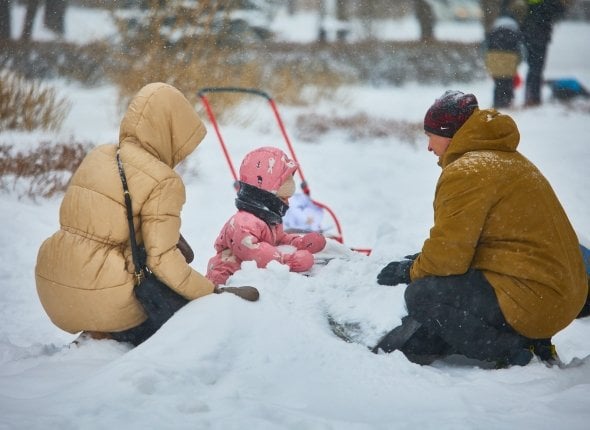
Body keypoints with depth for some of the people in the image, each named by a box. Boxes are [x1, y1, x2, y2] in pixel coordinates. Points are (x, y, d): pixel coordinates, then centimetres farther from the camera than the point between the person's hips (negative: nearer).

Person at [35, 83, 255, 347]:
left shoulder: (98, 156, 10)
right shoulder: (163, 182, -12)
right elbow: (162, 259, -16)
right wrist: (213, 293, -7)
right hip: (102, 294, -8)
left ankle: (99, 337, 10)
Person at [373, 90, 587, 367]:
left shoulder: (466, 173, -15)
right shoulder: (505, 159, 18)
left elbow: (449, 255, -16)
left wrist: (411, 271, 3)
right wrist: (422, 260, 15)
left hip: (532, 299, -11)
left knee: (421, 296, -11)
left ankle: (511, 351, -10)